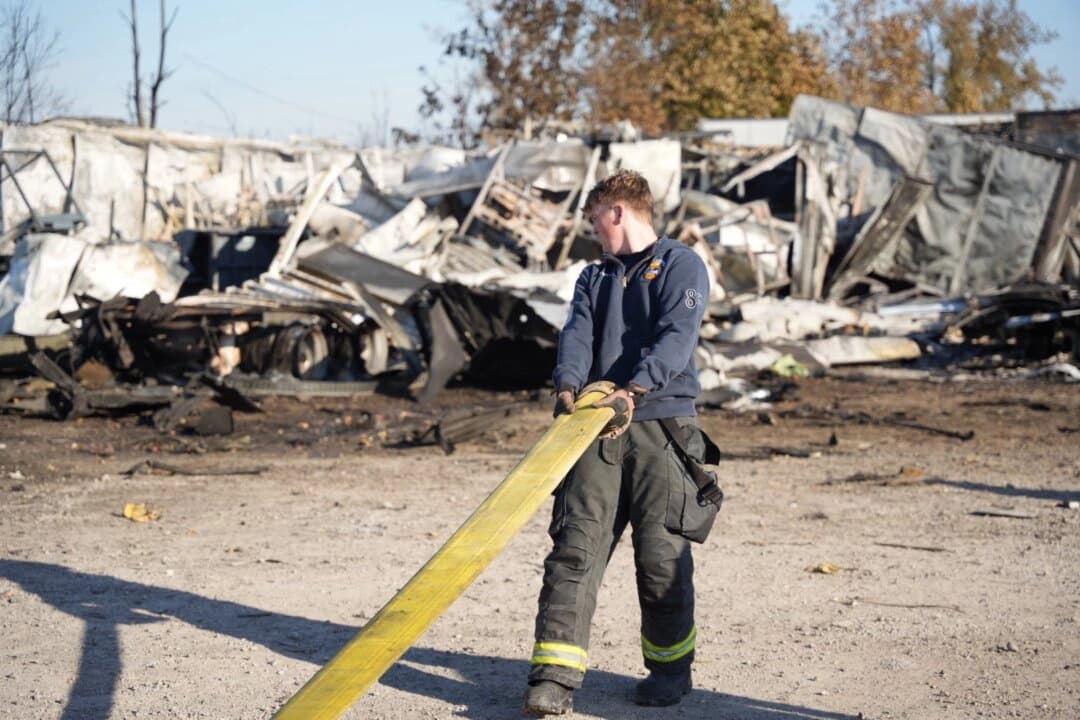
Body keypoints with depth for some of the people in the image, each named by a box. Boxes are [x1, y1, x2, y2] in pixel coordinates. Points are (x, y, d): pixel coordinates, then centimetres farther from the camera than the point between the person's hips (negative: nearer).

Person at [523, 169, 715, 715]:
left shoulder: (681, 265, 3)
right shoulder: (594, 277, 21)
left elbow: (677, 337, -12)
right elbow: (576, 335, 4)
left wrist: (632, 392, -26)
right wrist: (567, 388, -16)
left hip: (660, 425, -4)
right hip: (597, 426, 4)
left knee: (661, 553, 0)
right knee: (575, 546, -6)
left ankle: (672, 667, 19)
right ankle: (555, 674, -8)